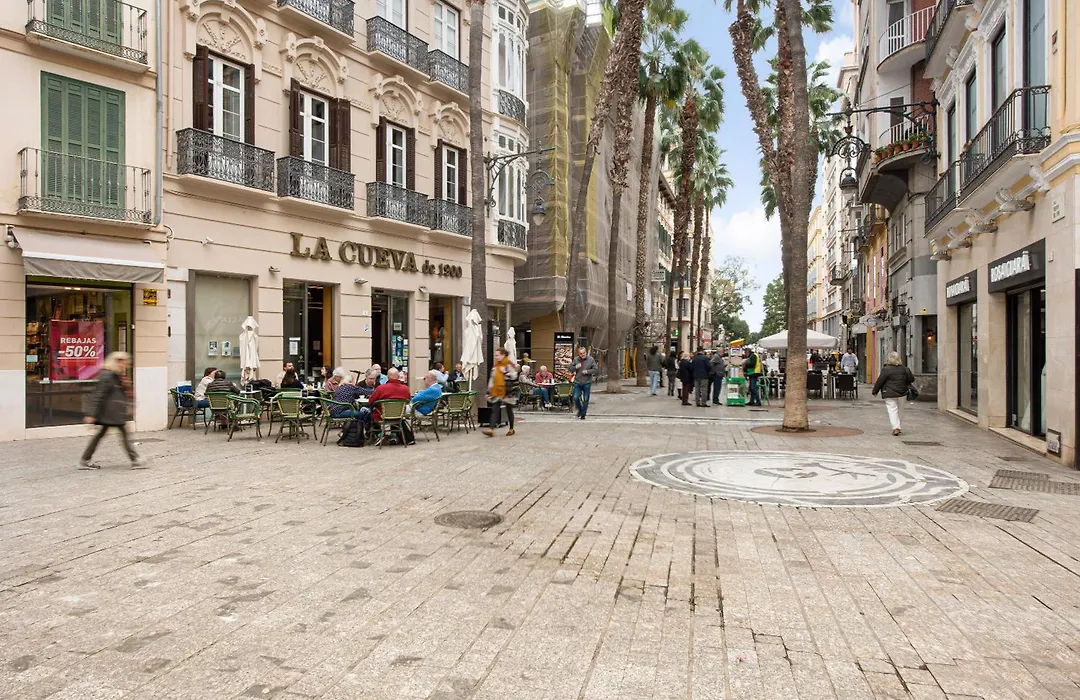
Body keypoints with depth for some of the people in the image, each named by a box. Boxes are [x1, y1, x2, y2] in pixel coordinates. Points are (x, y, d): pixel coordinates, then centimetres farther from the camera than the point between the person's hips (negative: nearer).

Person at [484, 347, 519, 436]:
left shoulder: (509, 365, -6)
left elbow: (514, 376, -14)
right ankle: (491, 429, -13)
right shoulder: (495, 366, 12)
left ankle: (511, 429, 22)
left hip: (507, 392, -5)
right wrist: (489, 391, 13)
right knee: (494, 410, -5)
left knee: (509, 410, 8)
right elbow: (491, 379, 16)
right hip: (496, 392, 5)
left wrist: (505, 372, -20)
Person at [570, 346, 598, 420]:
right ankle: (580, 410, 23)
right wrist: (575, 367, -11)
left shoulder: (591, 359, 0)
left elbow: (595, 369, 1)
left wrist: (587, 371, -14)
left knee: (586, 399, 3)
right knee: (575, 398, -4)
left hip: (587, 383, -1)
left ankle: (583, 414, 15)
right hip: (577, 382, 1)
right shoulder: (575, 359, 5)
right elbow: (570, 368, 9)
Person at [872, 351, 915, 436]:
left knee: (892, 410, -4)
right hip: (902, 394, 5)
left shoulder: (886, 369, -12)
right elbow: (911, 379, 11)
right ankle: (897, 427, 22)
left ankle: (896, 427, -17)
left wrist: (874, 391, 2)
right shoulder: (904, 369, 4)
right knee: (899, 410, 16)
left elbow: (879, 381, -9)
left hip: (890, 395, -5)